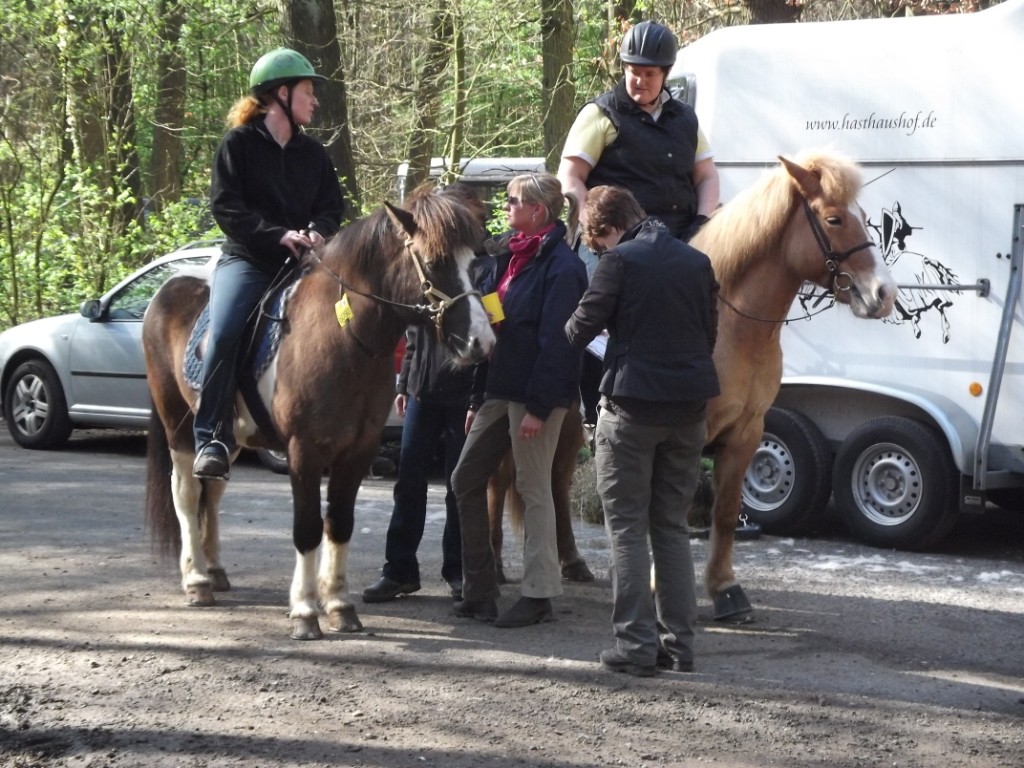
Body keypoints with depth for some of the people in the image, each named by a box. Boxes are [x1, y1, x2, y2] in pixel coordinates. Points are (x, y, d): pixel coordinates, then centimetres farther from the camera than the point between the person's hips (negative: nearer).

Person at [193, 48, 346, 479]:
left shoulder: (313, 153, 16)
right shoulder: (239, 143, 1)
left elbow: (332, 206, 15)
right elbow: (225, 206, -8)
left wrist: (318, 231, -9)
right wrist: (280, 235, -19)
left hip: (301, 263, 5)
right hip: (247, 260, -5)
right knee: (223, 334, -28)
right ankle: (212, 440, -28)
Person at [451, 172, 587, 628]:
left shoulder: (560, 266, -14)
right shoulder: (510, 256, 14)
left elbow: (555, 342, -19)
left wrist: (538, 407, -22)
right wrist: (478, 396, 17)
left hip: (535, 394, -10)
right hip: (499, 389, 10)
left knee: (533, 489, -2)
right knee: (466, 481, 10)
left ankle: (539, 595, 6)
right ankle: (479, 591, 17)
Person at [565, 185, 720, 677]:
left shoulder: (620, 261, -10)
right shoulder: (698, 262, 9)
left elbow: (581, 330, -6)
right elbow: (710, 333, 15)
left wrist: (569, 330, 16)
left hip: (634, 403, -6)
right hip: (689, 407, 6)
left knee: (627, 526, 2)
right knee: (672, 526, 14)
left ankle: (636, 645, -1)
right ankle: (680, 643, 13)